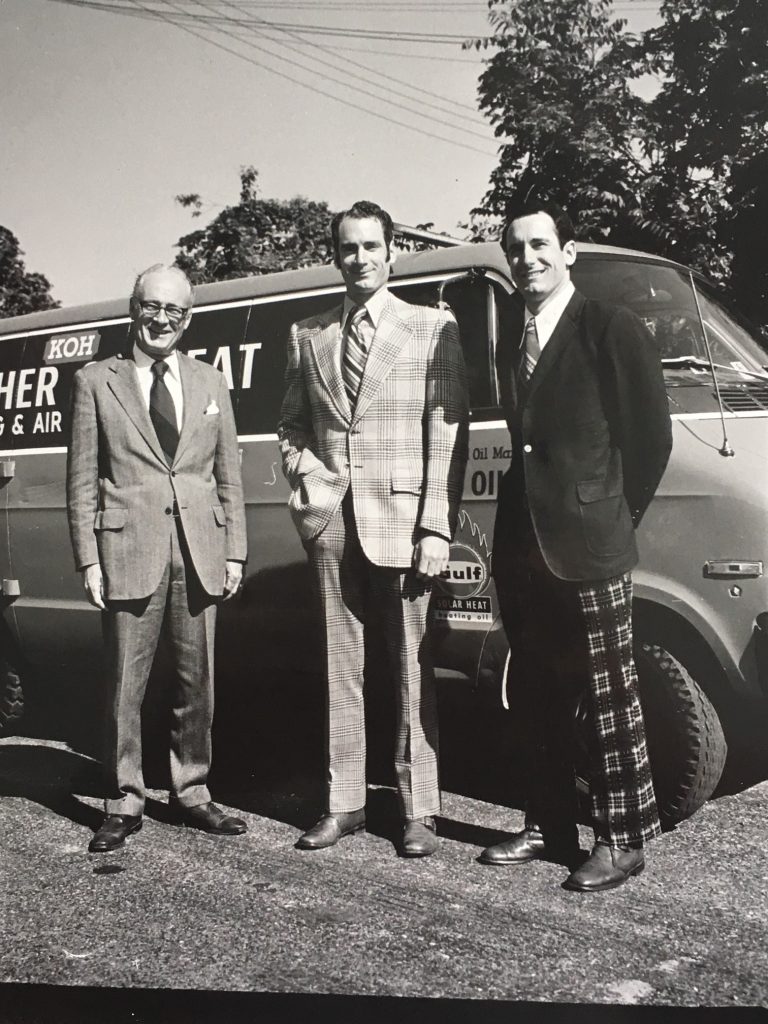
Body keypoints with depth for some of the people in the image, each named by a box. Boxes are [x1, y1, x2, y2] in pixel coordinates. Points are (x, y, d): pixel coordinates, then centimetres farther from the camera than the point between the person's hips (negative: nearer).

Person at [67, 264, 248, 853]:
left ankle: (192, 793, 23)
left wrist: (234, 551, 5)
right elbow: (82, 481, 1)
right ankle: (124, 804, 15)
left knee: (198, 684, 9)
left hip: (200, 555, 3)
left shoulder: (211, 384, 13)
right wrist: (89, 560, -5)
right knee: (125, 687, 3)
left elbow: (229, 476, 12)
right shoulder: (96, 382, 4)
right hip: (128, 553, -3)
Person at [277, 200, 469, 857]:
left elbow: (448, 435, -3)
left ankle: (419, 810, 13)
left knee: (413, 670, 3)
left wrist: (437, 527, -10)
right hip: (331, 524, 3)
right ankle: (344, 803, 19)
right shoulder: (309, 337, 14)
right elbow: (291, 426, 21)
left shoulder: (433, 328, 3)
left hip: (402, 519, -3)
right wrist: (304, 471, 0)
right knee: (341, 666, 9)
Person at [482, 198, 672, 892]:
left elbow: (650, 435, -6)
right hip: (521, 548, 7)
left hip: (588, 550, -7)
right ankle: (548, 825, 27)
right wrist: (519, 521, 7)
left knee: (608, 699, 1)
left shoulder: (612, 330, -5)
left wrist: (615, 516, -3)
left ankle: (623, 838, 13)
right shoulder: (513, 345, 16)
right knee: (535, 698, 14)